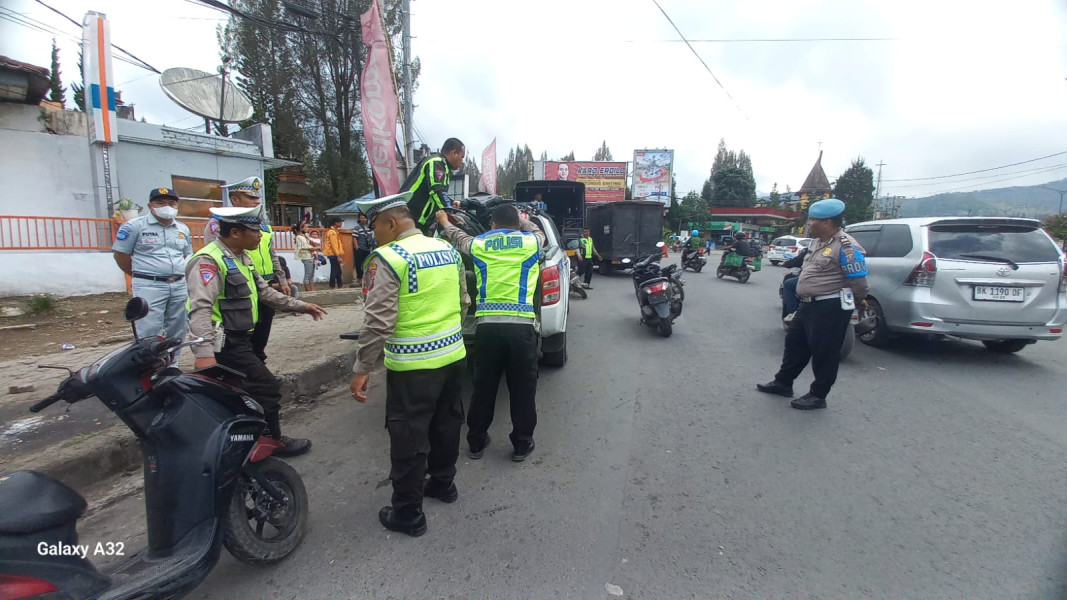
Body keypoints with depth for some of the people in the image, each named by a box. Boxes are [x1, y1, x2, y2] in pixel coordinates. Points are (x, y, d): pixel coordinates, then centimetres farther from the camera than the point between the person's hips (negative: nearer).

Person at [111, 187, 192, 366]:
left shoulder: (183, 229, 13)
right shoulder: (135, 226, -4)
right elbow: (120, 254, 0)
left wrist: (178, 274, 13)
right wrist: (140, 274, 6)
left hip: (179, 286, 6)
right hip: (149, 286, -5)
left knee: (177, 331, 12)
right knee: (150, 334, -7)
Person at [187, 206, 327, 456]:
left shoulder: (243, 257, 12)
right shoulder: (208, 261, -19)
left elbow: (264, 292, 20)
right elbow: (201, 309, -29)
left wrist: (300, 306, 18)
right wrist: (204, 352, -39)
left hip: (238, 340, 10)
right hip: (226, 344, -10)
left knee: (245, 393, 16)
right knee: (268, 388, -4)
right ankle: (273, 442, 13)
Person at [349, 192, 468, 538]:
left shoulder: (388, 258, -15)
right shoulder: (447, 250, 7)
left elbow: (378, 321, -19)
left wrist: (362, 369, -11)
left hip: (413, 366, -7)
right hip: (454, 356, 7)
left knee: (409, 439, 7)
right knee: (446, 424, 23)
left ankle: (408, 513, 21)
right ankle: (443, 483, 41)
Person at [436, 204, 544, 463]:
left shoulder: (479, 244, 11)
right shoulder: (531, 242, 8)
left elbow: (458, 237, 33)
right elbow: (538, 231, 33)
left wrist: (444, 221, 54)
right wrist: (520, 218, 50)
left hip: (487, 325, 2)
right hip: (521, 326, -1)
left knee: (483, 387, 15)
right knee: (523, 389, 11)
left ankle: (476, 442, 30)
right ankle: (522, 445, 23)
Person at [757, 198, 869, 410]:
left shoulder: (846, 247, -17)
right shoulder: (817, 242, 11)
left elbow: (859, 283, -14)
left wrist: (847, 305, 1)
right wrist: (808, 298, 19)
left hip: (830, 309, -10)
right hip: (809, 305, 10)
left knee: (824, 353, 2)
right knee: (795, 344, 17)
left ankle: (818, 395, 15)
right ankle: (783, 382, 30)